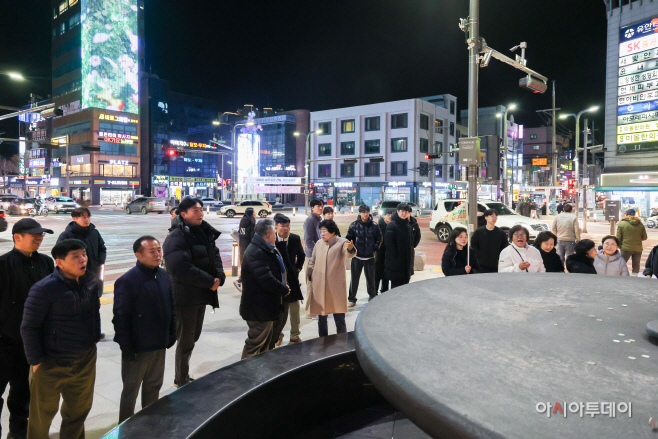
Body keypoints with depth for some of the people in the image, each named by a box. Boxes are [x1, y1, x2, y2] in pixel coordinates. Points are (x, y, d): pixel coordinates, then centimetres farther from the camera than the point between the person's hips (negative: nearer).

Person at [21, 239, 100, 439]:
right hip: (52, 366, -5)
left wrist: (95, 339, 12)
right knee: (43, 414, 16)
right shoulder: (44, 289, -21)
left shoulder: (91, 282, -3)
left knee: (80, 408, 24)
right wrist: (36, 361, -12)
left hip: (85, 362, 6)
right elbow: (29, 328, -15)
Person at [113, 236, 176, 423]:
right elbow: (120, 319, -18)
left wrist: (172, 333, 9)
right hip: (137, 349, -6)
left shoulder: (164, 276, 0)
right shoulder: (127, 281, -19)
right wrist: (127, 348, -16)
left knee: (154, 386, 21)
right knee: (131, 390, 13)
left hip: (160, 345, 6)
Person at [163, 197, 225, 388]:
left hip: (202, 294, 9)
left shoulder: (205, 233, 11)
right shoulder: (177, 238, -17)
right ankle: (182, 383, 22)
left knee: (193, 337, 20)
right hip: (185, 298, -9)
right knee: (186, 341, 4)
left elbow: (215, 256, 15)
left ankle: (183, 378, 38)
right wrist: (210, 282, -21)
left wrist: (219, 277, -5)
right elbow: (181, 269, -27)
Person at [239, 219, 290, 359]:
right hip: (259, 307, -11)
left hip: (267, 305, 11)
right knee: (256, 342, 0)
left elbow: (277, 271, 21)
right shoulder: (255, 252, -23)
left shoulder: (269, 250, 12)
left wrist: (284, 286, 3)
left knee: (265, 342, 22)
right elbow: (266, 279, -29)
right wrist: (284, 290, -15)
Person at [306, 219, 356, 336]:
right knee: (321, 316, 13)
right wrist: (310, 277, 7)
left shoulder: (341, 243, -7)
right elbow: (312, 262, 18)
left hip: (336, 287, -4)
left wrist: (350, 249, -50)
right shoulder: (319, 244, 8)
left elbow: (349, 254, -27)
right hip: (319, 287, 4)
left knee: (339, 318, 3)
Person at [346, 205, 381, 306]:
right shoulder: (354, 225, -1)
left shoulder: (374, 226, 0)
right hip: (357, 256, 0)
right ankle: (351, 299, 16)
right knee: (354, 278, 4)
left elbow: (379, 238, 7)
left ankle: (372, 298, 24)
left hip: (369, 257, 0)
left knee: (370, 278, 9)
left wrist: (375, 248, -3)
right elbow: (348, 239, 4)